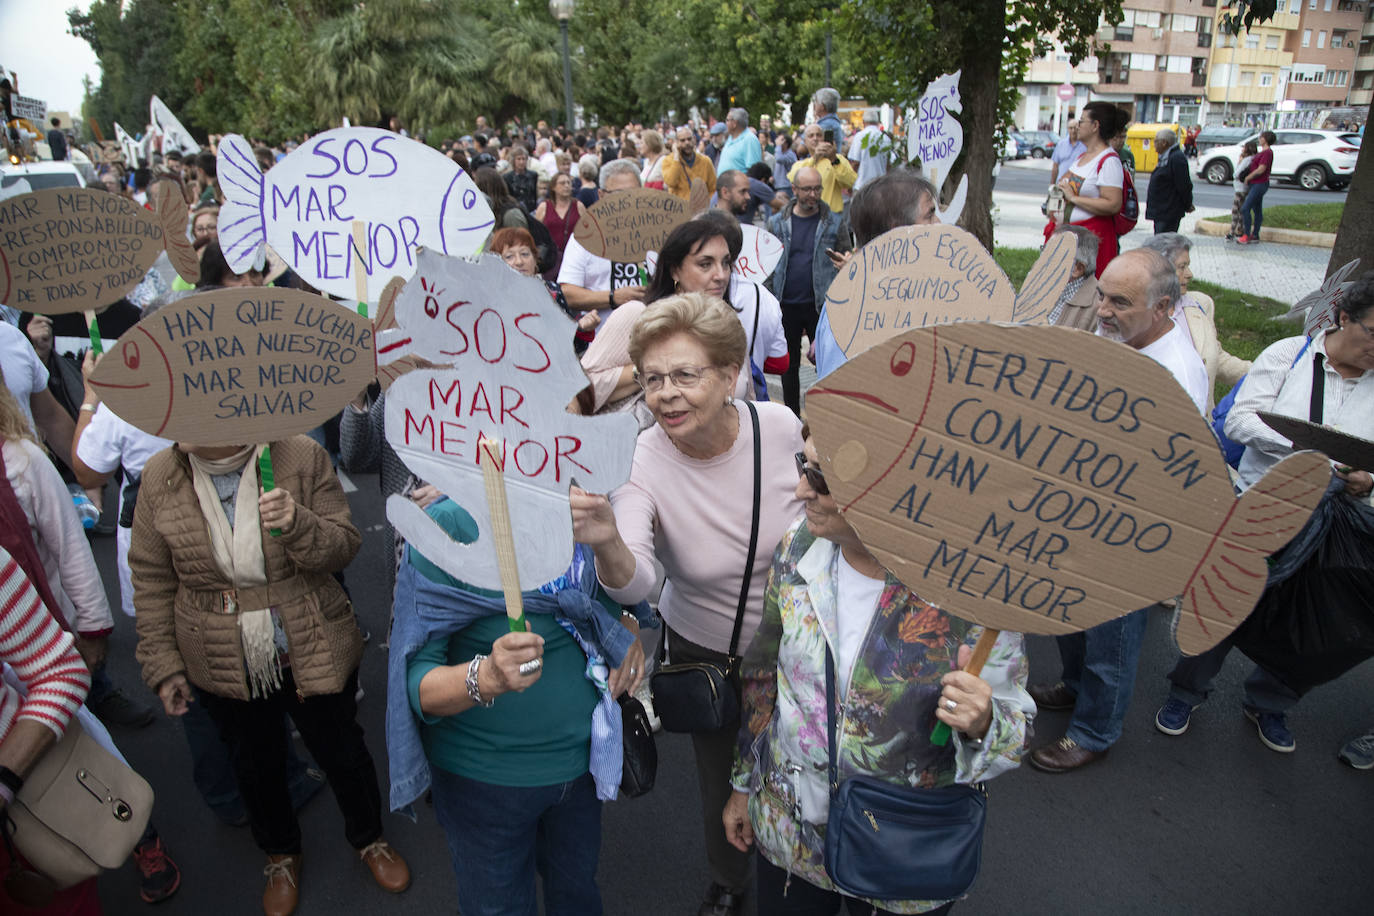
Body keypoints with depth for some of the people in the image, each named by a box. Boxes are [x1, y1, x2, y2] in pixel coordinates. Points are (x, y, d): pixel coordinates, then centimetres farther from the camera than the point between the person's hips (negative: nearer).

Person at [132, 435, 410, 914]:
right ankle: (281, 853, 52)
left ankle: (368, 838, 46)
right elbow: (153, 579, 1)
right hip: (224, 671, 2)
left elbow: (344, 546, -11)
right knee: (255, 765, 23)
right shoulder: (160, 478, -8)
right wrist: (163, 663, 1)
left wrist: (297, 525, -32)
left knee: (343, 753, 17)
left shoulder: (301, 457, -15)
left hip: (313, 655, -2)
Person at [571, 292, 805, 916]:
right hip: (705, 656, -1)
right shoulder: (640, 462, -26)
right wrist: (608, 543, -61)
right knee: (723, 790, 17)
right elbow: (634, 585, -40)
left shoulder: (781, 426, -22)